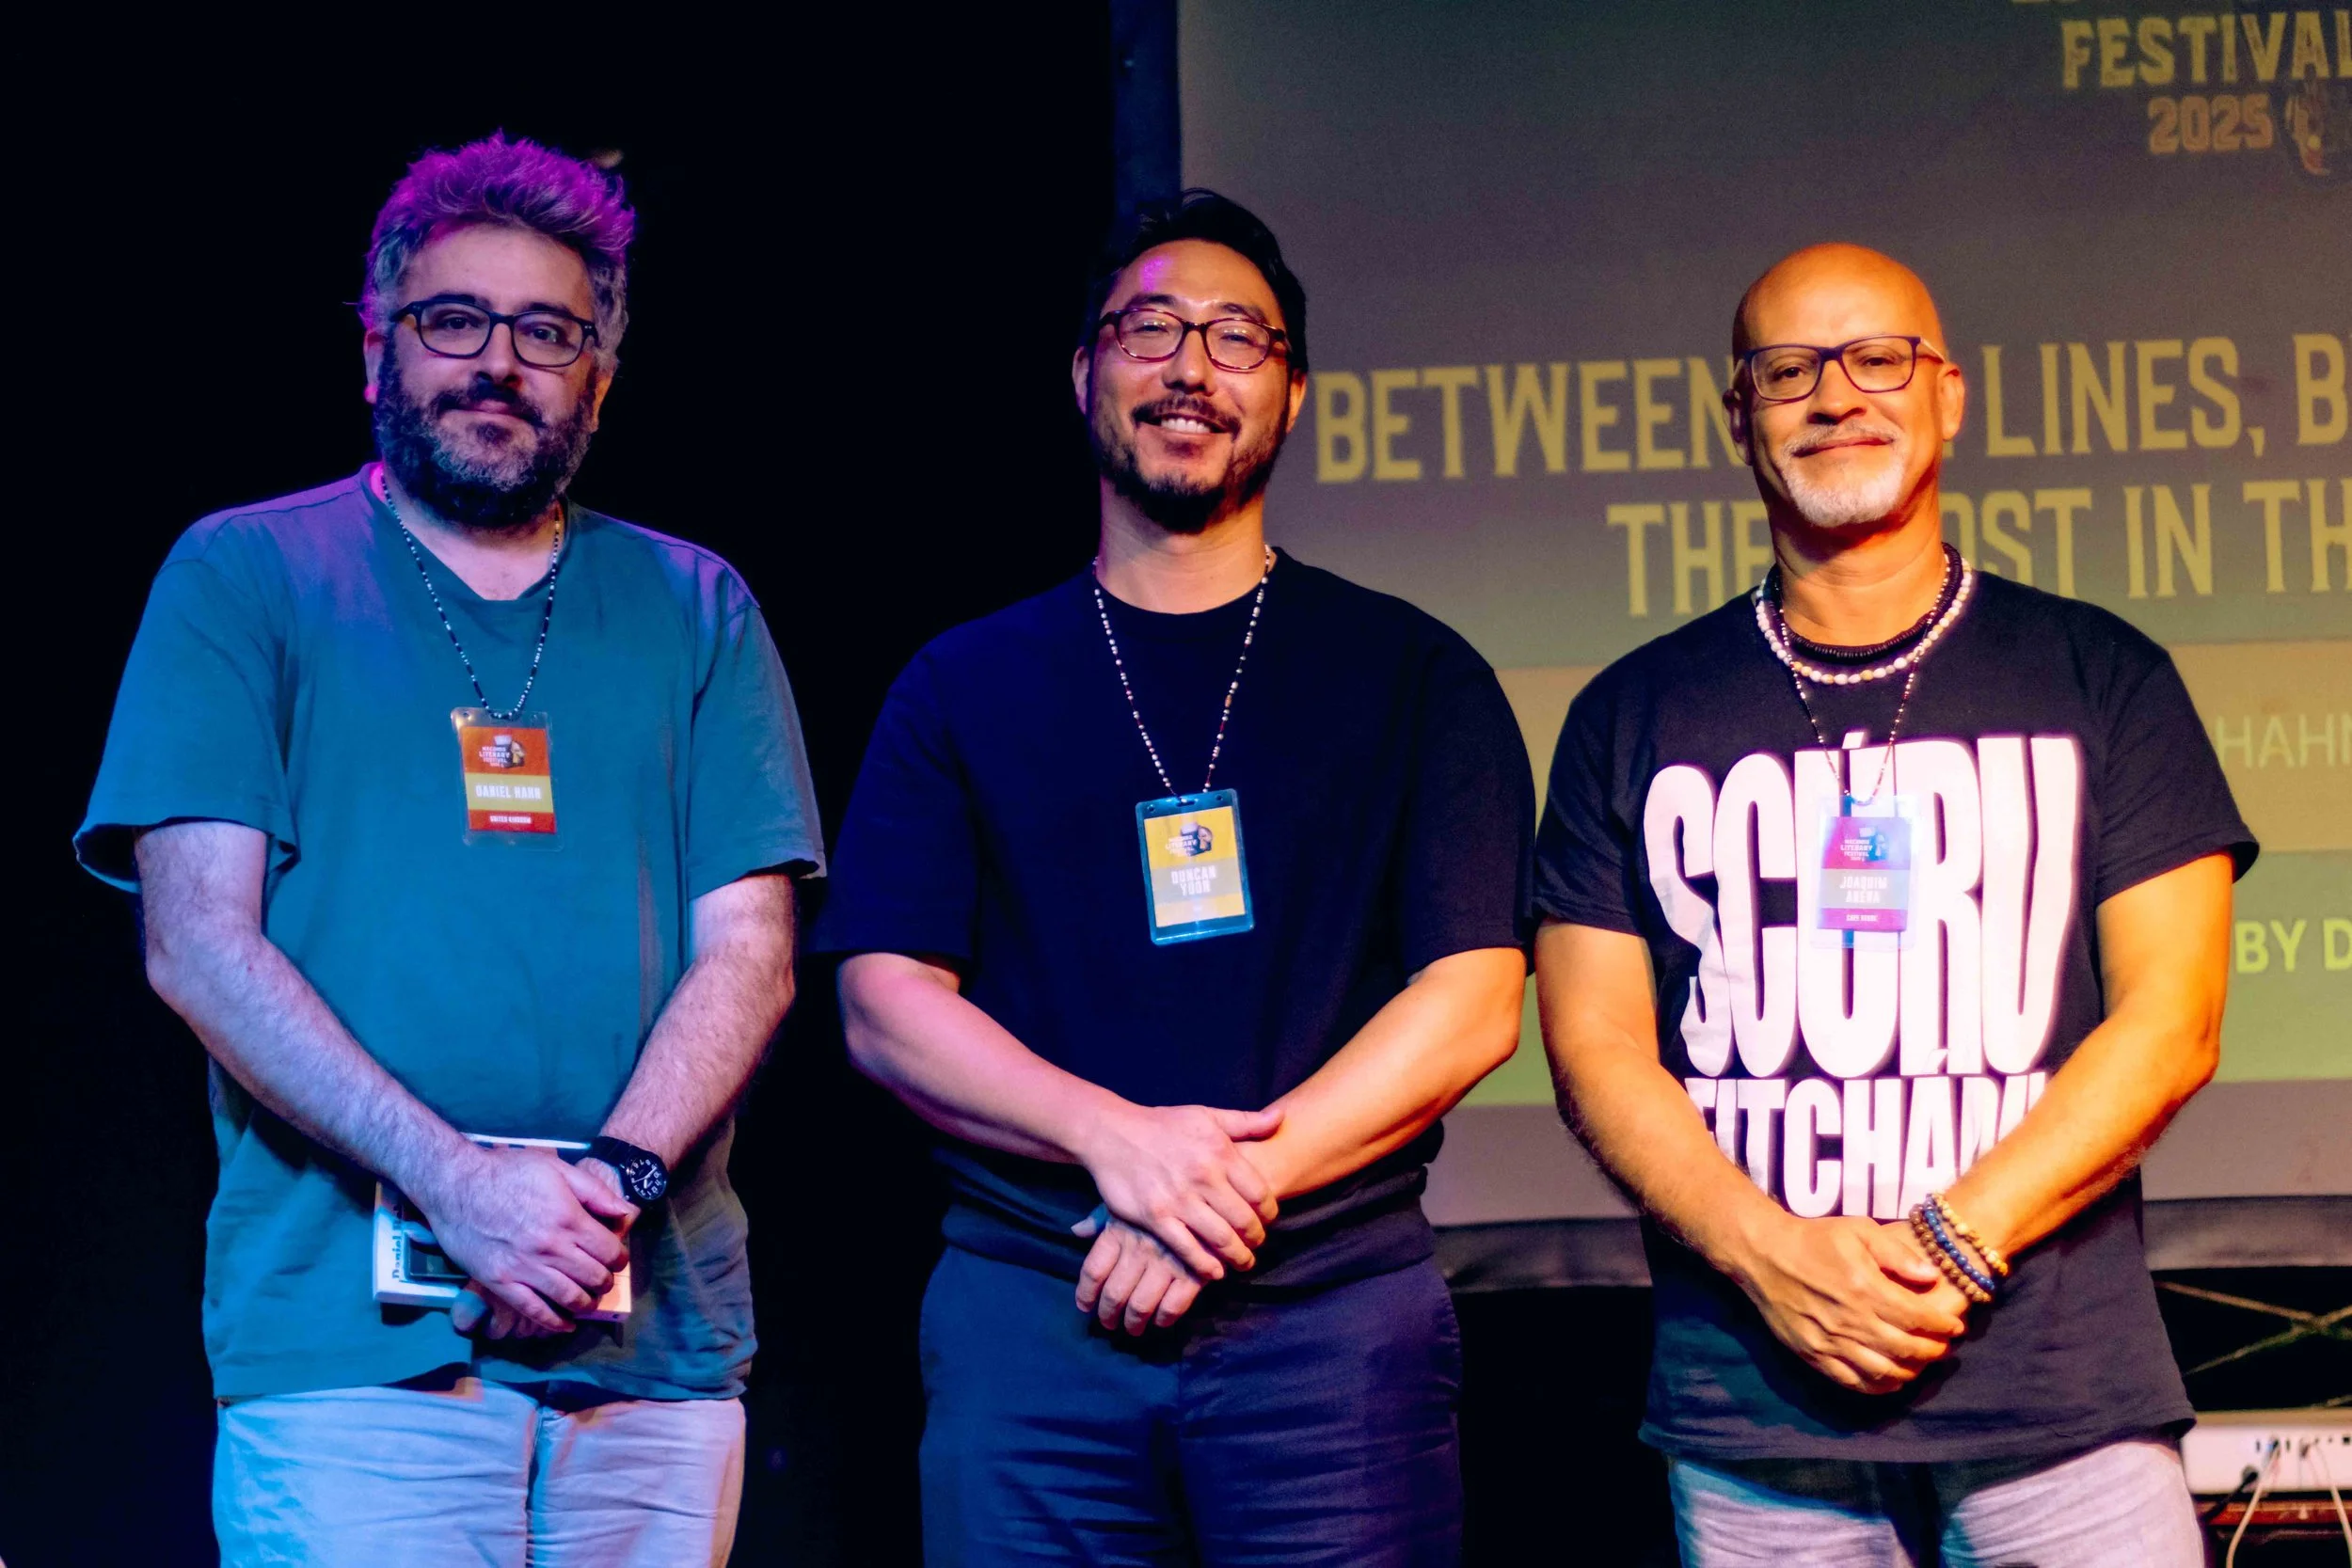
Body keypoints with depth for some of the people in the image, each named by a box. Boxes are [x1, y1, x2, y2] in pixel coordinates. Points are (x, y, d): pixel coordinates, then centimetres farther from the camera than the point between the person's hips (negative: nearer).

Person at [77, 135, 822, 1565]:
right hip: (347, 1345, -2)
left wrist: (614, 1181, -14)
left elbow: (749, 951, 5)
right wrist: (452, 1178, -15)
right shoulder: (239, 578, 7)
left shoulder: (695, 612, 14)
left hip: (658, 1341, 3)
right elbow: (199, 942, -3)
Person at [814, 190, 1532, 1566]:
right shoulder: (967, 685, 12)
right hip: (1027, 1310, 1)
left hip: (1334, 1311, -1)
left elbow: (1475, 1000, -1)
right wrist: (1117, 1139, -14)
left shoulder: (1409, 673, 9)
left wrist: (1240, 1178, -13)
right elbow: (886, 1006, 3)